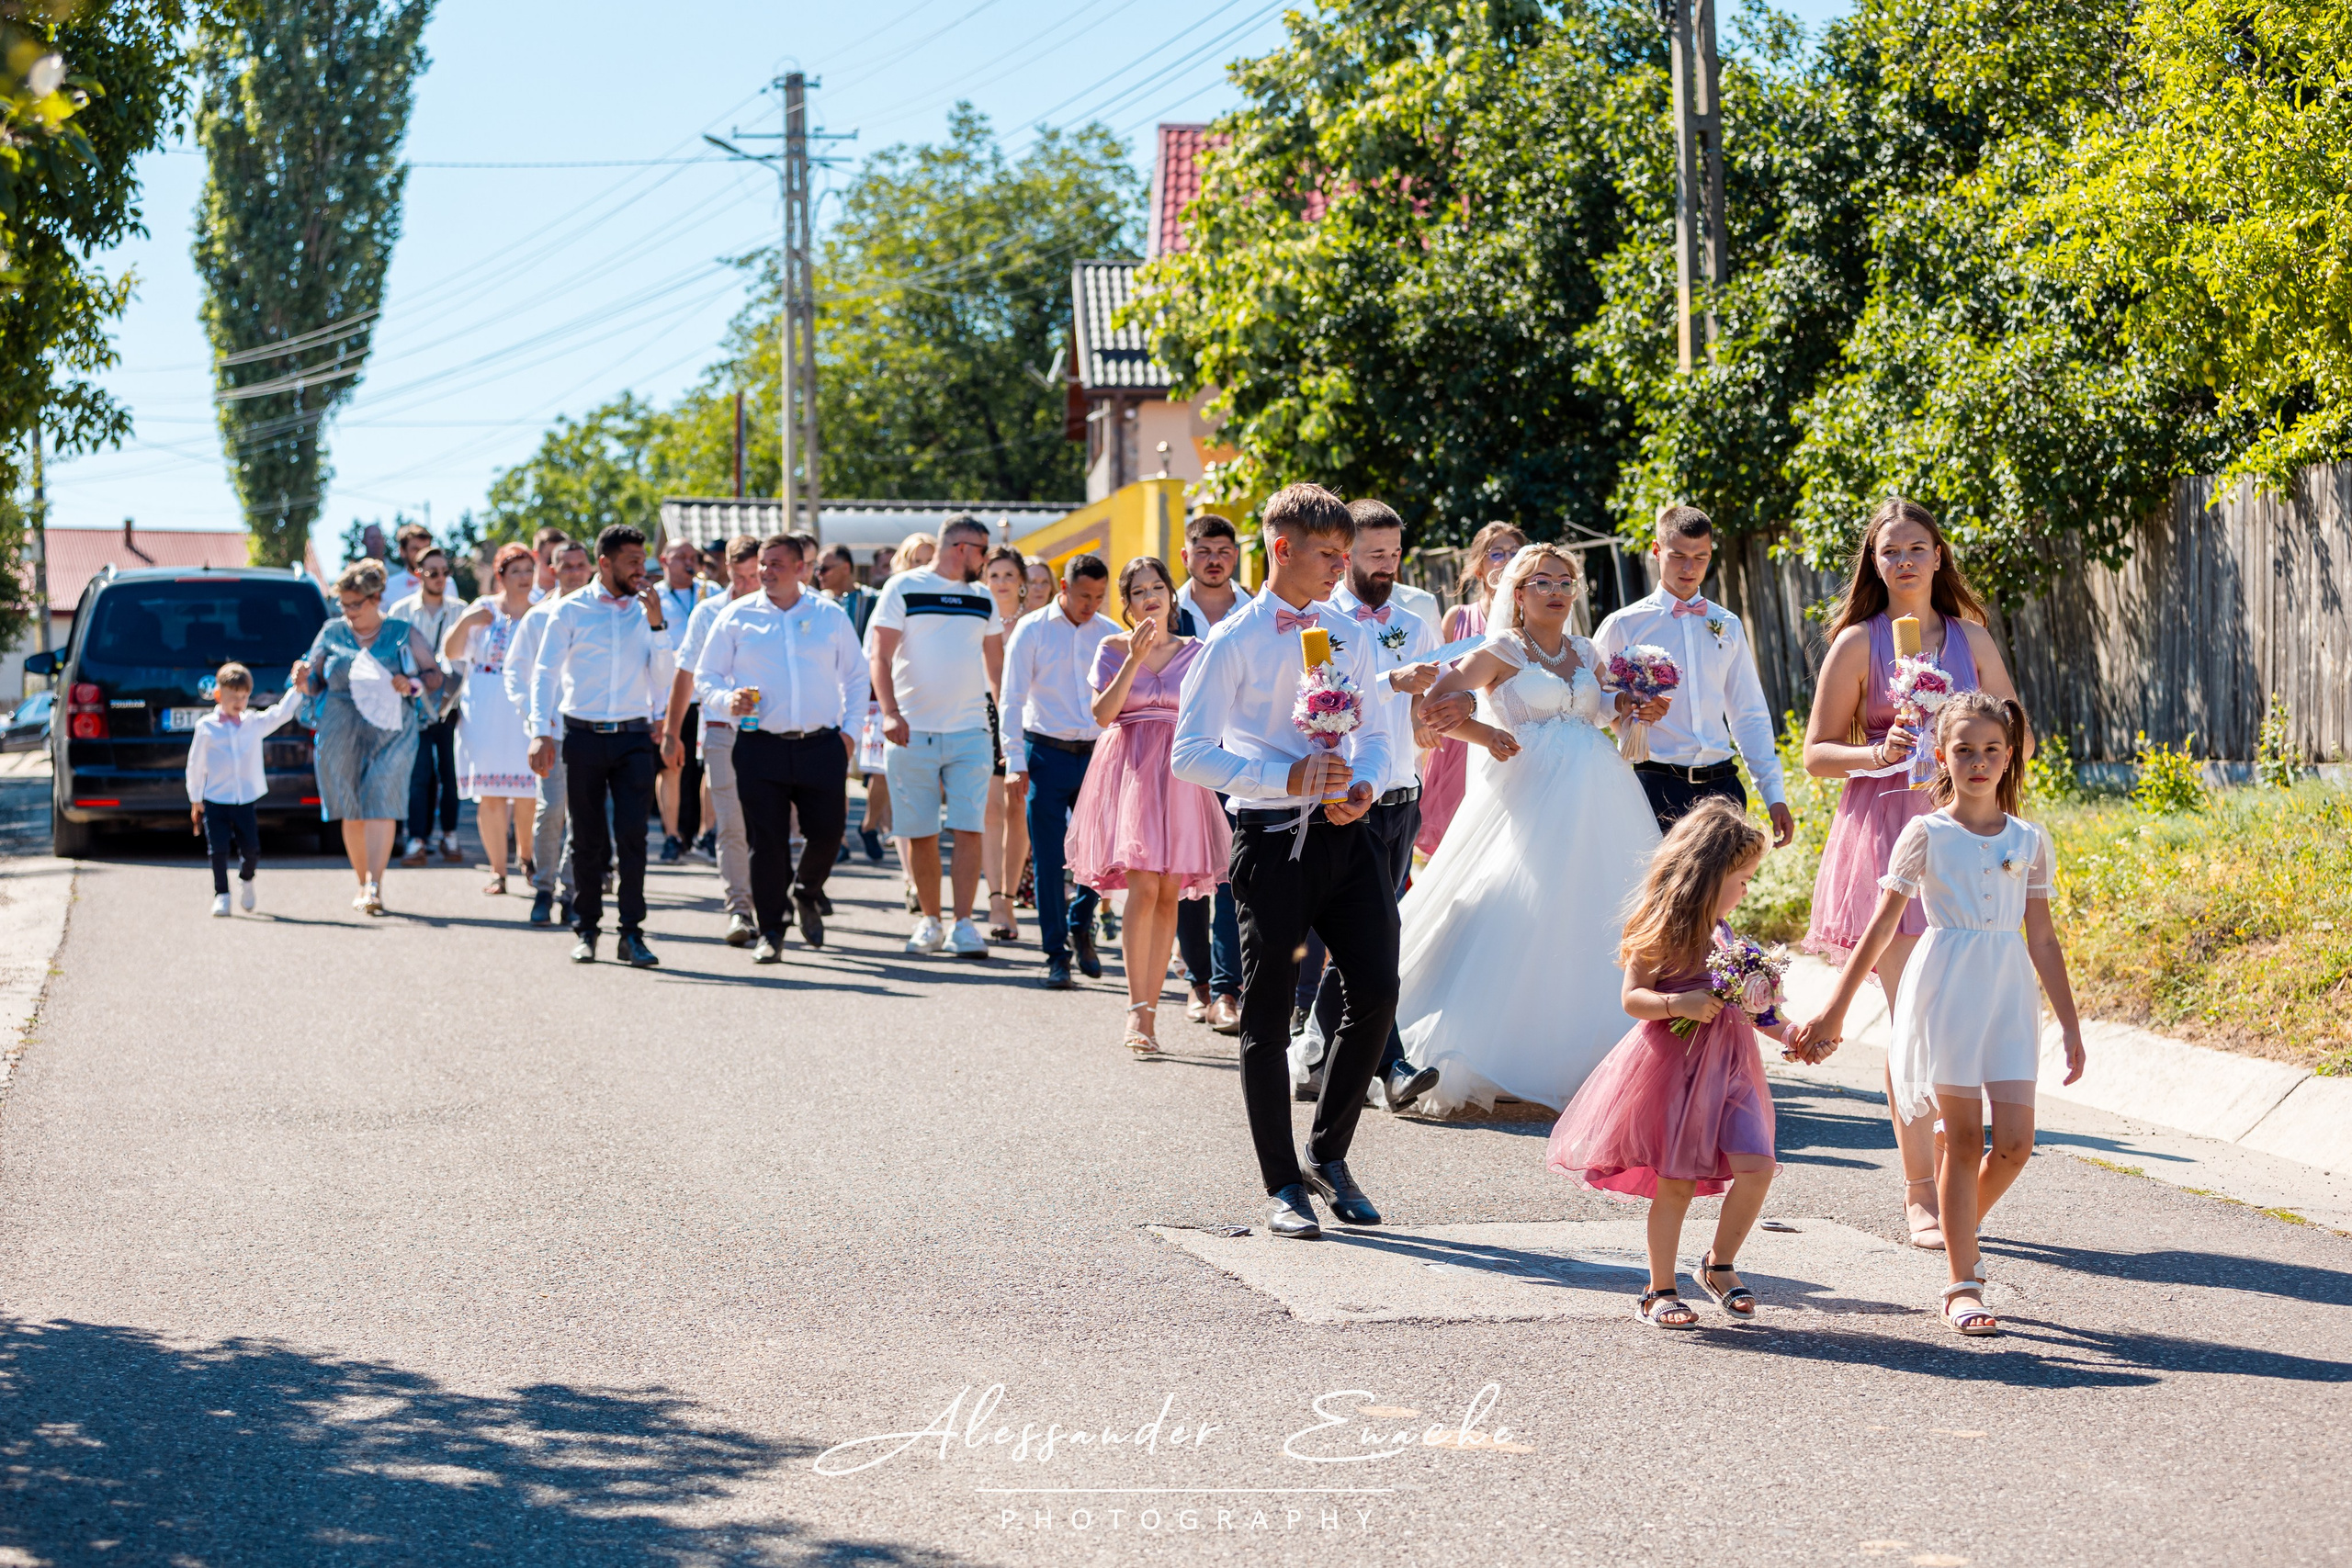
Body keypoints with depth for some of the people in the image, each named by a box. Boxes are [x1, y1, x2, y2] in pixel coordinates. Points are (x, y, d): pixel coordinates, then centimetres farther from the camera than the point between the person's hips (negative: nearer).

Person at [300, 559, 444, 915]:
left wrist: (413, 684, -11)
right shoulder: (331, 632, 11)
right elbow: (313, 682, 16)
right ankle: (362, 883, 17)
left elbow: (435, 675, 9)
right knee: (351, 812, 4)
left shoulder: (401, 633, 6)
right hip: (341, 734, 2)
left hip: (390, 731, -2)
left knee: (380, 805, -13)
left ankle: (374, 885, -17)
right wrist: (303, 676, -7)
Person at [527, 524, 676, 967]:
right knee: (587, 839, 4)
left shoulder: (650, 610, 9)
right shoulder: (571, 610, 3)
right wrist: (541, 732, -8)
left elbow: (664, 678, 3)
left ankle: (632, 933, -5)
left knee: (632, 833, -9)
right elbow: (545, 672, 2)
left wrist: (656, 623, -7)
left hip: (634, 736, 1)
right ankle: (586, 930, 16)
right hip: (583, 735, -1)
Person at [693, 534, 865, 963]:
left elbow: (856, 676, 18)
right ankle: (769, 932, 8)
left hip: (822, 746, 1)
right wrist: (727, 699, -11)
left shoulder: (830, 616, 10)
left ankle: (807, 894, 28)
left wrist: (849, 730, 7)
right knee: (767, 841, -3)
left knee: (828, 832, -3)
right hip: (760, 746, -1)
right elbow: (704, 678, 10)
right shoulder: (736, 617, 6)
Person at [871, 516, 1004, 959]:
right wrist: (890, 712, -19)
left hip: (970, 731, 3)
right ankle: (929, 922, 15)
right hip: (913, 732, -3)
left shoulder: (982, 599, 14)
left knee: (968, 829, -7)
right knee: (919, 834, 3)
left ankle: (964, 925, -6)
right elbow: (881, 656, -5)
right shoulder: (903, 589, 0)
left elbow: (997, 667, 20)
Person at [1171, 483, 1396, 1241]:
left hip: (1342, 832, 4)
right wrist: (1285, 779, -18)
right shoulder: (1234, 640, -5)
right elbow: (1190, 753, -10)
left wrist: (1364, 786, -5)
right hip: (1271, 837, -4)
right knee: (1267, 1017, 2)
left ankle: (1329, 1154, 18)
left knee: (1377, 990, -3)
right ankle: (1284, 1186, 13)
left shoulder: (1349, 637, 11)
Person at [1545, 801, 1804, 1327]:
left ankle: (1719, 1264, 15)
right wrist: (1677, 1004, -29)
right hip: (1674, 1063, -6)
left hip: (1727, 1064, 6)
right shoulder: (1662, 930, -9)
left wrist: (1784, 1031, 14)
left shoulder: (1721, 932, 13)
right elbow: (1632, 997, -12)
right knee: (1677, 1182, -1)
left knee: (1756, 1165, -6)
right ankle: (1661, 1289, 13)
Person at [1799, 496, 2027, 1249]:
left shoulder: (1971, 638, 12)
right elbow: (1816, 753, 3)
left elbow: (2020, 739, 16)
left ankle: (1950, 1178, 11)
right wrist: (1879, 753, -15)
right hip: (1887, 827, -3)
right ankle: (1920, 1193, -4)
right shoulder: (1858, 642, 3)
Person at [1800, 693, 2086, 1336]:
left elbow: (2043, 939, 13)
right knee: (1964, 1139, -4)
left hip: (2009, 992, 3)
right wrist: (1836, 1008, -2)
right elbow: (1881, 926, 1)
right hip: (1946, 990, -3)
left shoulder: (2029, 841, 9)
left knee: (2015, 1142, -5)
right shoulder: (1926, 835, 0)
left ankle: (1961, 1229, 23)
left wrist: (2069, 1024, 12)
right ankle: (1963, 1285, 3)